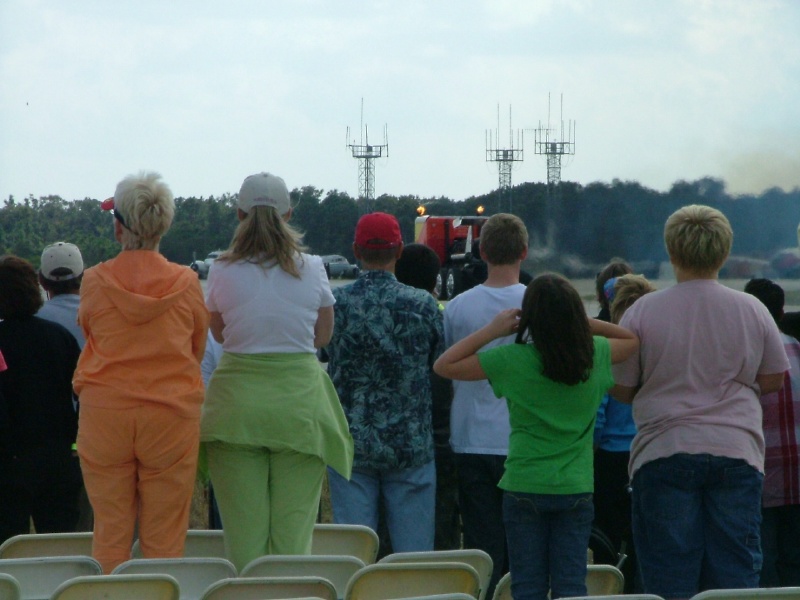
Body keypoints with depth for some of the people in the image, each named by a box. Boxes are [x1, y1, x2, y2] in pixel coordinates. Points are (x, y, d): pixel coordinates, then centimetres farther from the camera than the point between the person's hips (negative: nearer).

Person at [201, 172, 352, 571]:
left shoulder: (222, 272, -3)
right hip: (300, 398, 0)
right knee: (294, 530, 3)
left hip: (237, 401, 0)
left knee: (242, 532, 3)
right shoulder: (311, 270, -1)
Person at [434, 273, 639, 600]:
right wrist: (584, 323, 7)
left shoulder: (513, 359, -12)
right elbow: (632, 339, 19)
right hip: (576, 489, 2)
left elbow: (444, 365, -5)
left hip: (524, 488, -2)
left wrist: (492, 330, -4)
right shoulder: (595, 356, -4)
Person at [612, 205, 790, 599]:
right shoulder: (752, 310, 1)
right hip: (736, 454, 2)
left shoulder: (642, 312, -5)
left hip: (665, 452, -2)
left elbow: (620, 390, 1)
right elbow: (774, 380, 11)